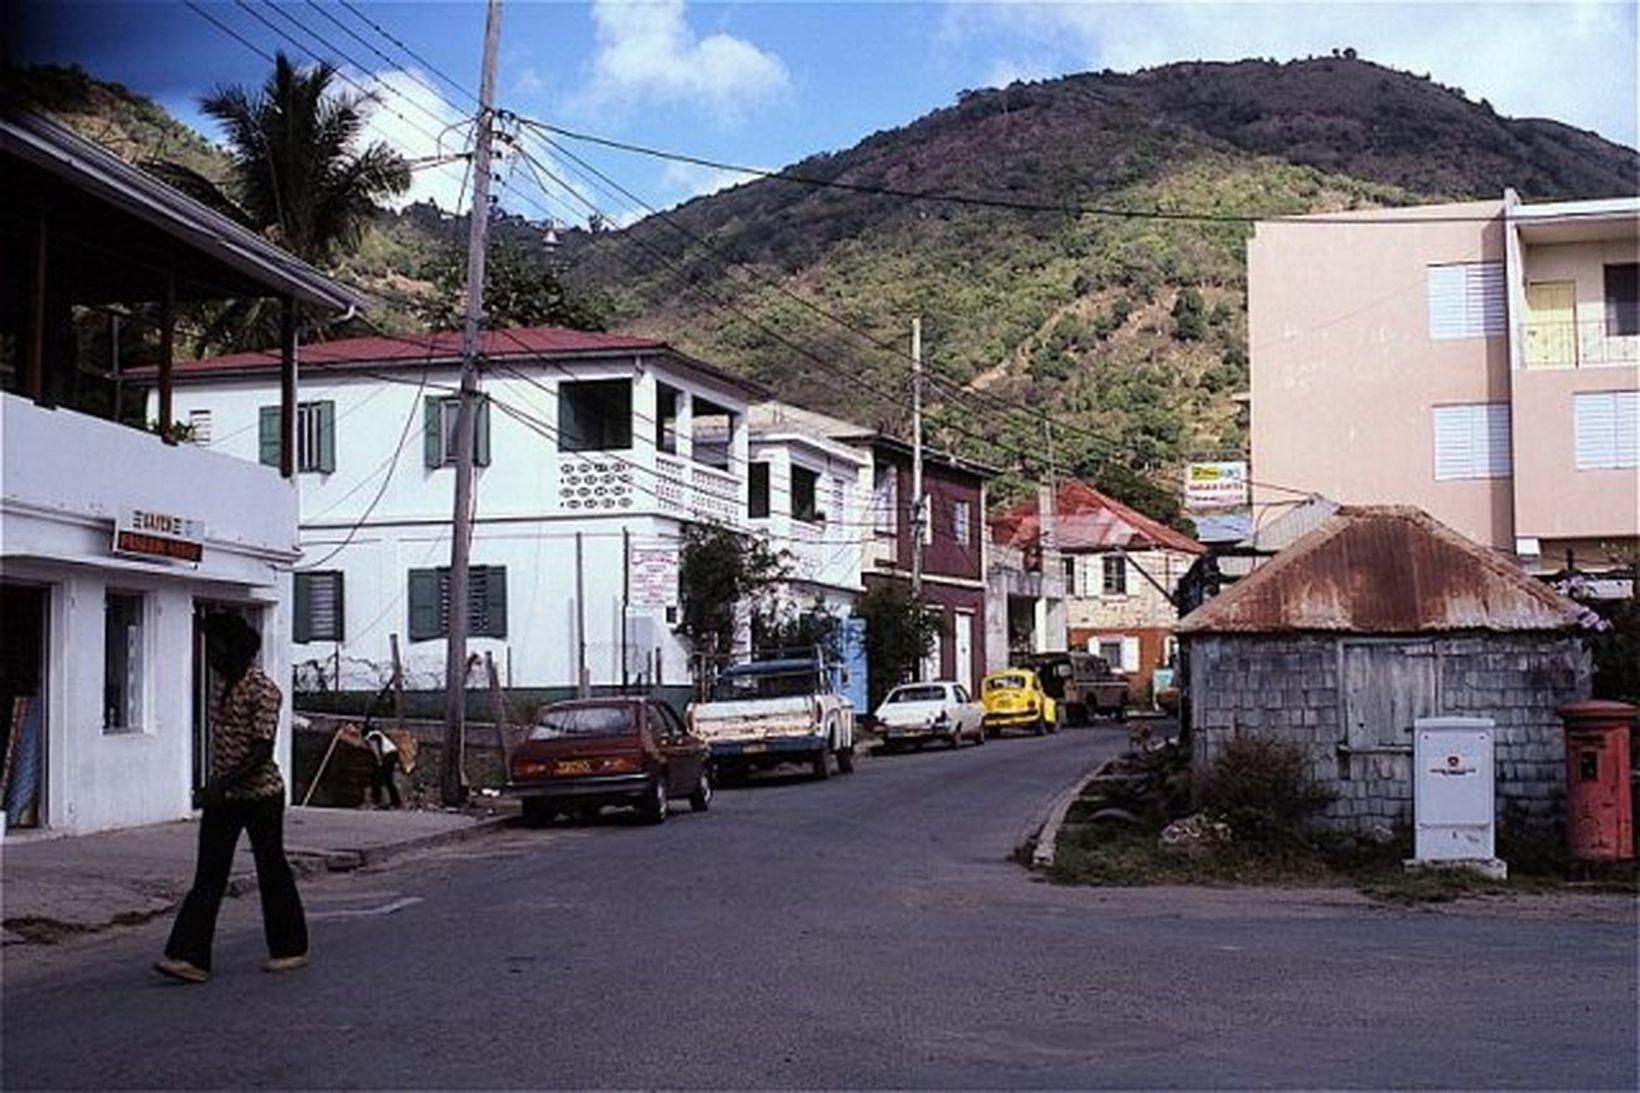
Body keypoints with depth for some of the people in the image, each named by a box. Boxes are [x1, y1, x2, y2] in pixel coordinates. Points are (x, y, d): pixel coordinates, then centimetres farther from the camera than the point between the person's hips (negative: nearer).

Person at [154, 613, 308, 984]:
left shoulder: (263, 691, -17)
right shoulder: (219, 684, 8)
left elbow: (262, 752, -23)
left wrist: (221, 784, -29)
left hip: (260, 794, -7)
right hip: (223, 797, 7)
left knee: (272, 872, 5)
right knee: (208, 877, -1)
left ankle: (291, 950, 20)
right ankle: (190, 957, -5)